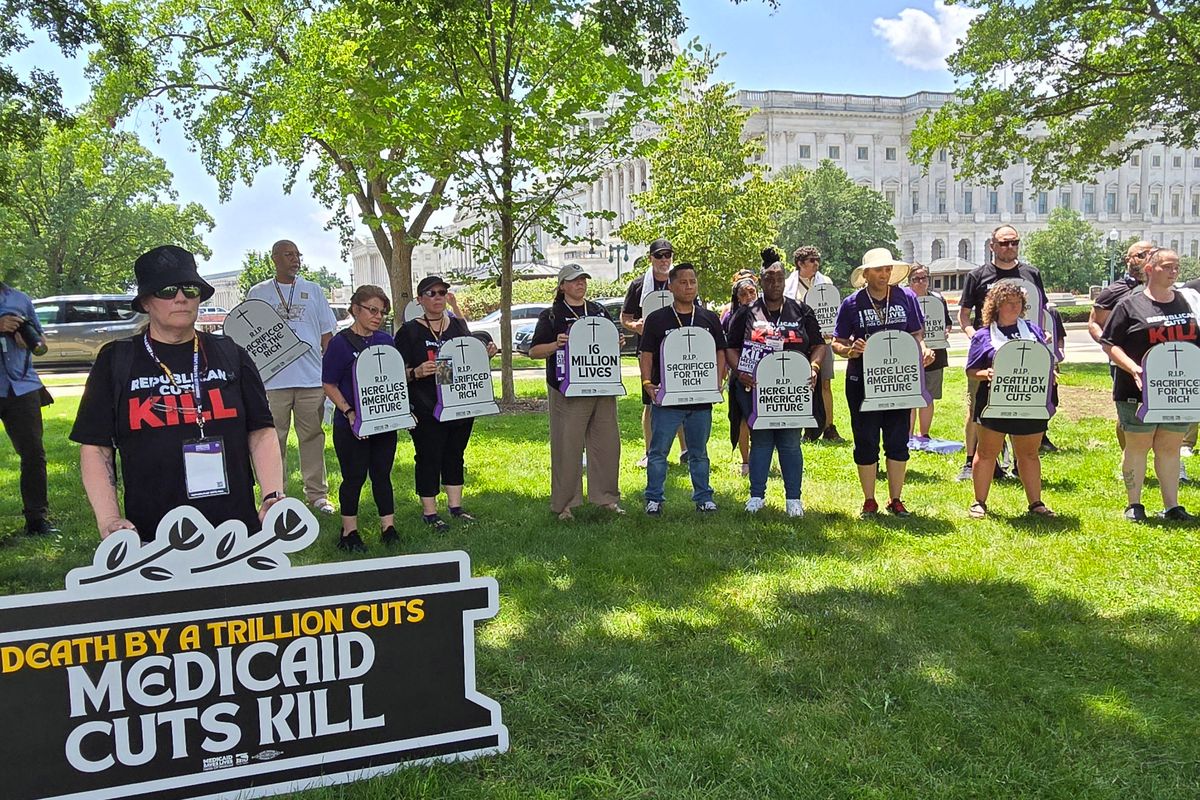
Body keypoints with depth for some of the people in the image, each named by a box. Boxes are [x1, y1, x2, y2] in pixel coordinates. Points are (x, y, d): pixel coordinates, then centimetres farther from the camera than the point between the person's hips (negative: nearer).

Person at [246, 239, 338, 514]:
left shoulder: (313, 291, 11)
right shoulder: (258, 293, 8)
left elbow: (327, 334, 12)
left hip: (312, 378, 1)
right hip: (272, 378, -1)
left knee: (312, 436, 6)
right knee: (274, 439, 3)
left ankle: (316, 493, 14)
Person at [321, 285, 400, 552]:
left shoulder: (386, 341, 9)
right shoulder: (340, 343, -8)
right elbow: (329, 385, -10)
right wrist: (349, 413, -20)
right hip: (351, 425, -5)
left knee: (382, 474, 12)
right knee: (354, 477, 4)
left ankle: (388, 528, 19)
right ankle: (349, 532, 17)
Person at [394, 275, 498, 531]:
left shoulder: (459, 326, 11)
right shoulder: (409, 331, -4)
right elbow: (399, 373, -7)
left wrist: (486, 354, -1)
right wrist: (417, 372, -27)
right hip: (426, 411, -5)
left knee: (455, 455, 14)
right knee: (429, 458, 1)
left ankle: (455, 506, 26)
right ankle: (429, 512, 12)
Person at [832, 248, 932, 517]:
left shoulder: (906, 298, 3)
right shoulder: (851, 304, -2)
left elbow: (916, 334, 9)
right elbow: (837, 343, 1)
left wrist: (923, 350, -12)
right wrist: (851, 350, -20)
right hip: (862, 382, -1)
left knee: (898, 441, 7)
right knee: (866, 442, 5)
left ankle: (895, 500, 20)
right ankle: (869, 501, 18)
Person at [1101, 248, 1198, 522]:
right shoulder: (1130, 305, -3)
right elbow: (1109, 344, -5)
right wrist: (1132, 368, -18)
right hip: (1141, 391, -4)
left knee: (1170, 448, 11)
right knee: (1137, 446, 5)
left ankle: (1172, 505, 19)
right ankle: (1134, 504, 18)